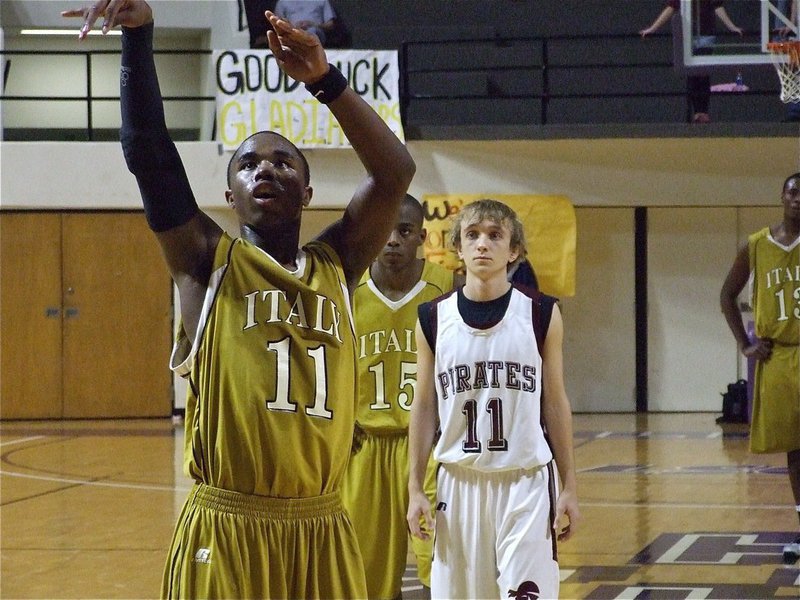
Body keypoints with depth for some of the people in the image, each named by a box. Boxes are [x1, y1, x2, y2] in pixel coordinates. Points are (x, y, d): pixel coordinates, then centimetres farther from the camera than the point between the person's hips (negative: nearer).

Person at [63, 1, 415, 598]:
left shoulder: (335, 265, 11)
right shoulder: (208, 262, 4)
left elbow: (395, 172, 1)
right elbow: (148, 152, -6)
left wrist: (323, 78, -6)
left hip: (324, 531, 3)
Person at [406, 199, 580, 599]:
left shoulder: (541, 314, -1)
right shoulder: (433, 319, 2)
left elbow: (555, 403, 3)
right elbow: (425, 407, 7)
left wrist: (569, 487, 1)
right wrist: (415, 488, 4)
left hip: (526, 481, -2)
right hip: (459, 481, 2)